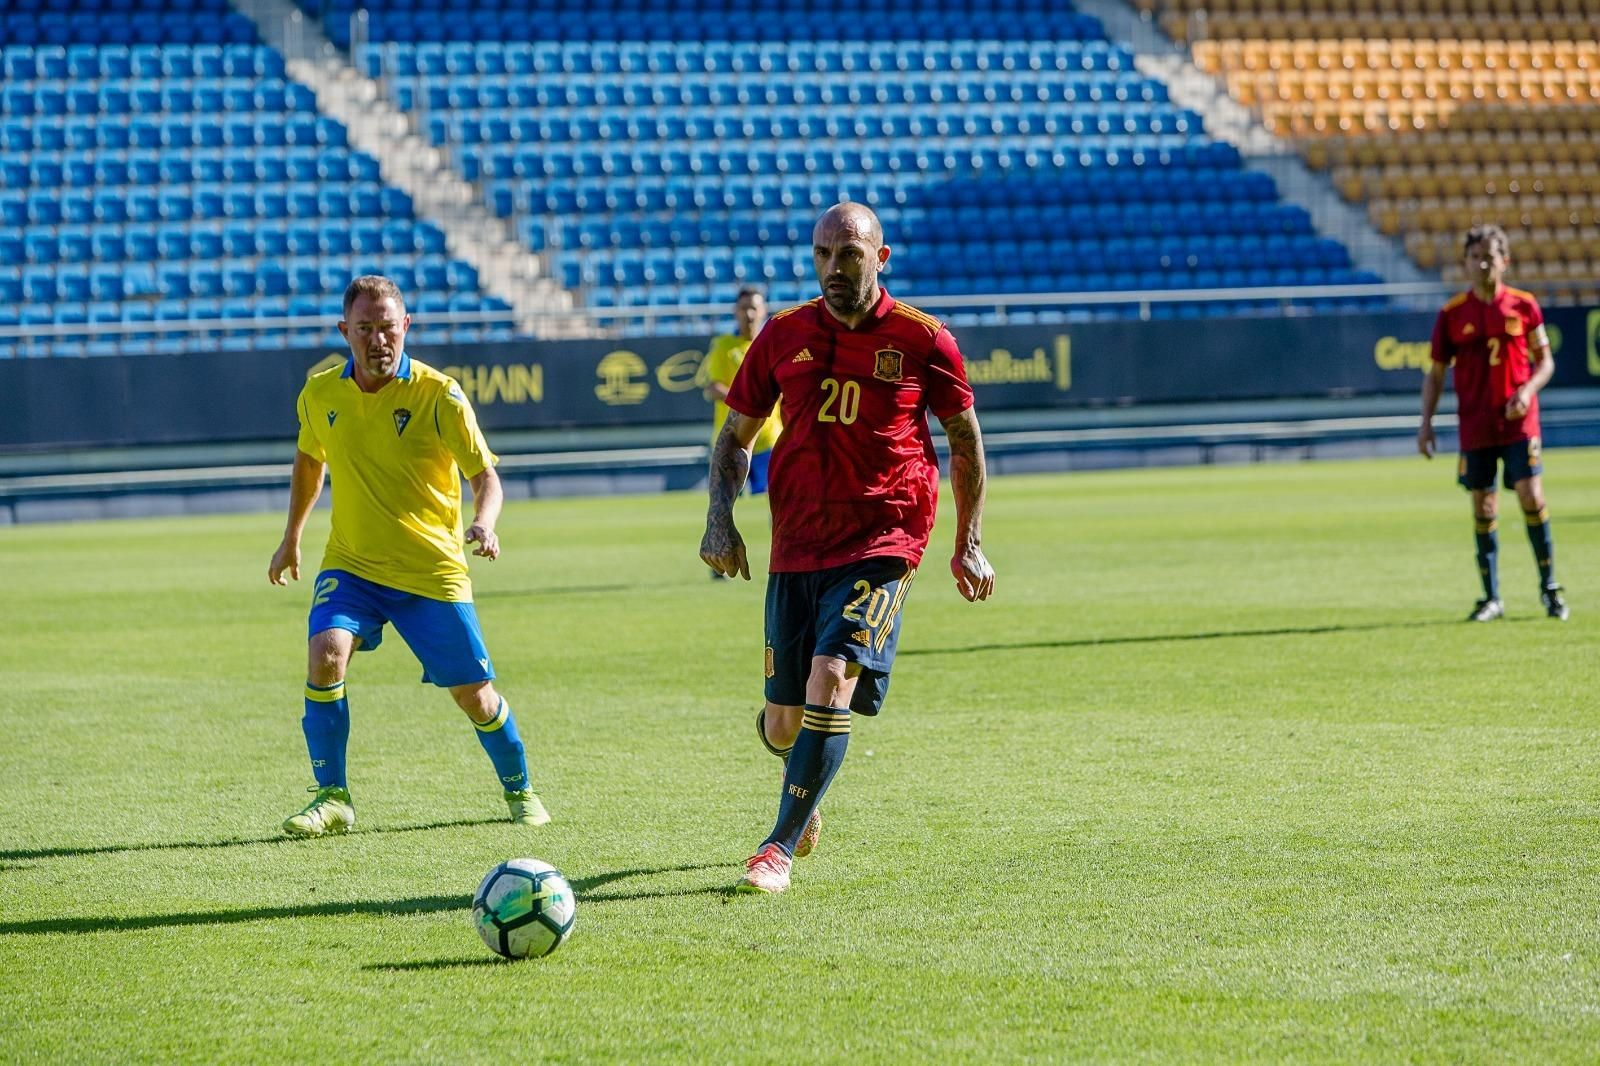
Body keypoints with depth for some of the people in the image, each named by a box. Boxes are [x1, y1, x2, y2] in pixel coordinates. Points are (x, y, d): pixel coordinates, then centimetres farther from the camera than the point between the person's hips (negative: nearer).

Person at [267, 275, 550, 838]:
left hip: (433, 573, -2)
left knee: (473, 695, 3)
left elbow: (484, 474, -12)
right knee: (325, 655, -24)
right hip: (350, 564, 2)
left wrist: (484, 522, -32)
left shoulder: (438, 395, -13)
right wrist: (292, 536, 22)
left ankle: (519, 790, 30)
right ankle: (332, 797, -12)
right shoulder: (319, 394, -2)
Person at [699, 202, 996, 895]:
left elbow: (966, 440, 9)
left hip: (882, 545, -3)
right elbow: (736, 435, 14)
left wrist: (968, 545, 7)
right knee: (782, 724, 6)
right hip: (796, 546, 3)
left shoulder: (923, 340, -3)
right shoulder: (784, 335, 4)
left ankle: (781, 849, -13)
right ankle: (805, 796, 42)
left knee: (831, 680, -23)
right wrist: (720, 519, 0)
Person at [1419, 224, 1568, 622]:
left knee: (1531, 496, -10)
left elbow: (1545, 361, 5)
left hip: (1519, 420, -1)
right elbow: (1436, 372, 8)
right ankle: (1492, 598, 12)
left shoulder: (1524, 305, 0)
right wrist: (1426, 422, 0)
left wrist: (1527, 390, -14)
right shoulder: (1451, 314, 2)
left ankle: (1549, 586, 5)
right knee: (1483, 507, 4)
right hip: (1475, 425, 1)